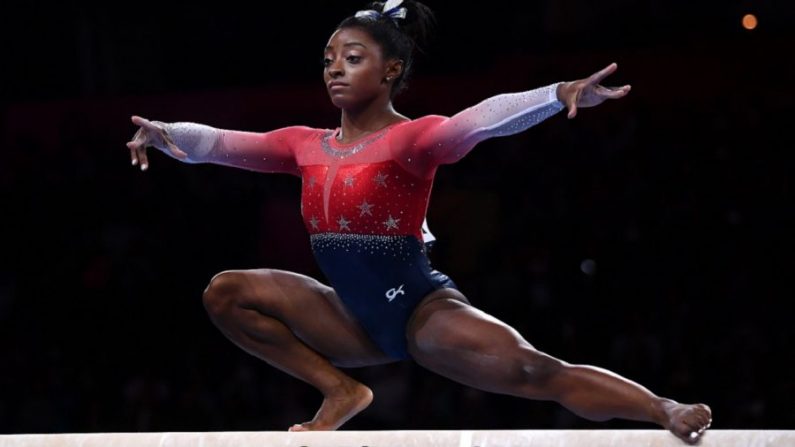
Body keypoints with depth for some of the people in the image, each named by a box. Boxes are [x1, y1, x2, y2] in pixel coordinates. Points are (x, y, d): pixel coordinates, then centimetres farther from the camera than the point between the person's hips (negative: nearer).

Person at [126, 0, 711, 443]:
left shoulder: (412, 139, -9)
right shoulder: (307, 146, 7)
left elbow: (483, 118, -28)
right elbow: (221, 143, 0)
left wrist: (561, 95, -44)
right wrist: (163, 133, -20)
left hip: (420, 307, -6)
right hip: (356, 319, 6)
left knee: (534, 372, -24)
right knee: (227, 294, -3)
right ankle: (339, 390, -1)